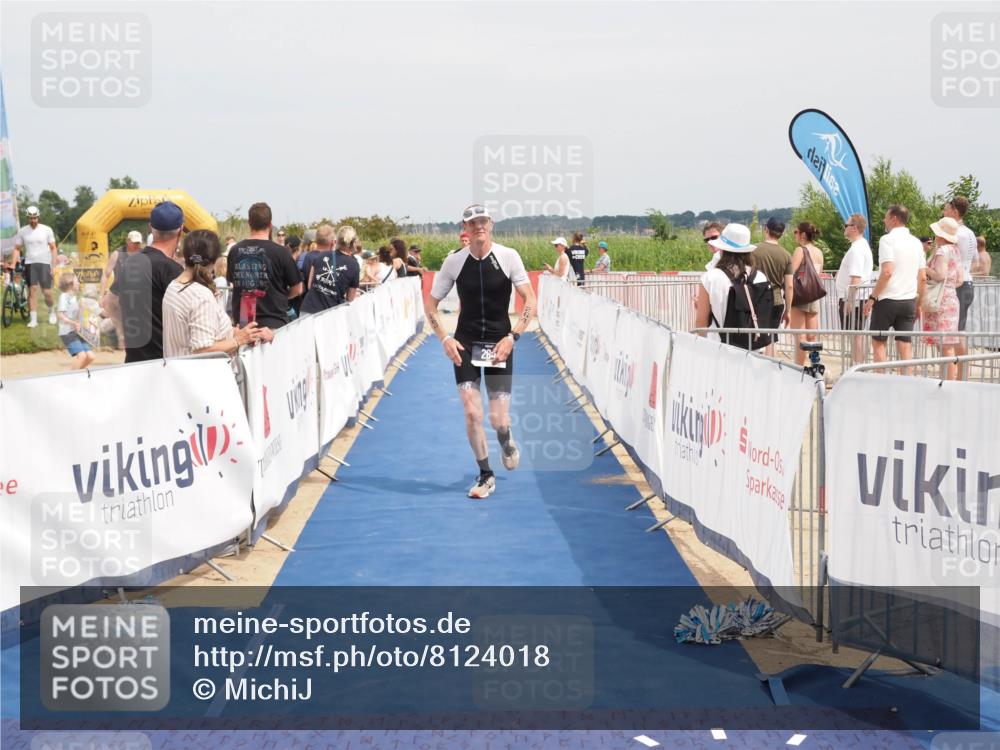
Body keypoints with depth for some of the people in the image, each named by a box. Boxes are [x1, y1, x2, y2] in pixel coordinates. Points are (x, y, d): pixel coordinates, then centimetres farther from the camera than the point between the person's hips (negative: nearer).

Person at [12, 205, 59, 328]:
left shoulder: (46, 230, 0)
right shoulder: (22, 231, 4)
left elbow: (53, 248, 2)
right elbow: (17, 249, 8)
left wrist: (54, 265, -4)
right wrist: (13, 264, -3)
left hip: (44, 263, -1)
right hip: (30, 264, 1)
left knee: (47, 292, -3)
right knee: (32, 290, -6)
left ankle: (52, 311, 26)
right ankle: (33, 319, -5)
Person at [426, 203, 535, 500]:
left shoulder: (508, 256, -8)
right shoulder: (454, 261, -4)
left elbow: (530, 301, -6)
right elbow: (430, 304, 5)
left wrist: (512, 337, -15)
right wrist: (445, 339, -6)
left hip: (499, 343, -1)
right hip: (465, 343, 1)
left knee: (498, 418, -6)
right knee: (471, 413, -7)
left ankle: (507, 442, 33)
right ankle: (486, 476, 13)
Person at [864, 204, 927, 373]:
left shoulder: (888, 239, -9)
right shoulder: (916, 242, 11)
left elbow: (887, 272, -19)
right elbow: (923, 278, 12)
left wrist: (872, 298, -14)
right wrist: (918, 304, 19)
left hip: (887, 298, -5)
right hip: (909, 300, 5)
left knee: (878, 341, 7)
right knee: (905, 345, 5)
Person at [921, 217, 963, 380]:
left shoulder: (942, 251, -11)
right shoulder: (955, 251, 16)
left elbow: (940, 275, -21)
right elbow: (960, 279, 16)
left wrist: (924, 268, -7)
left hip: (941, 300, -9)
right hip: (952, 297, 9)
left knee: (946, 347, -9)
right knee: (947, 346, 12)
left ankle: (950, 383, -9)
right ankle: (951, 381, 14)